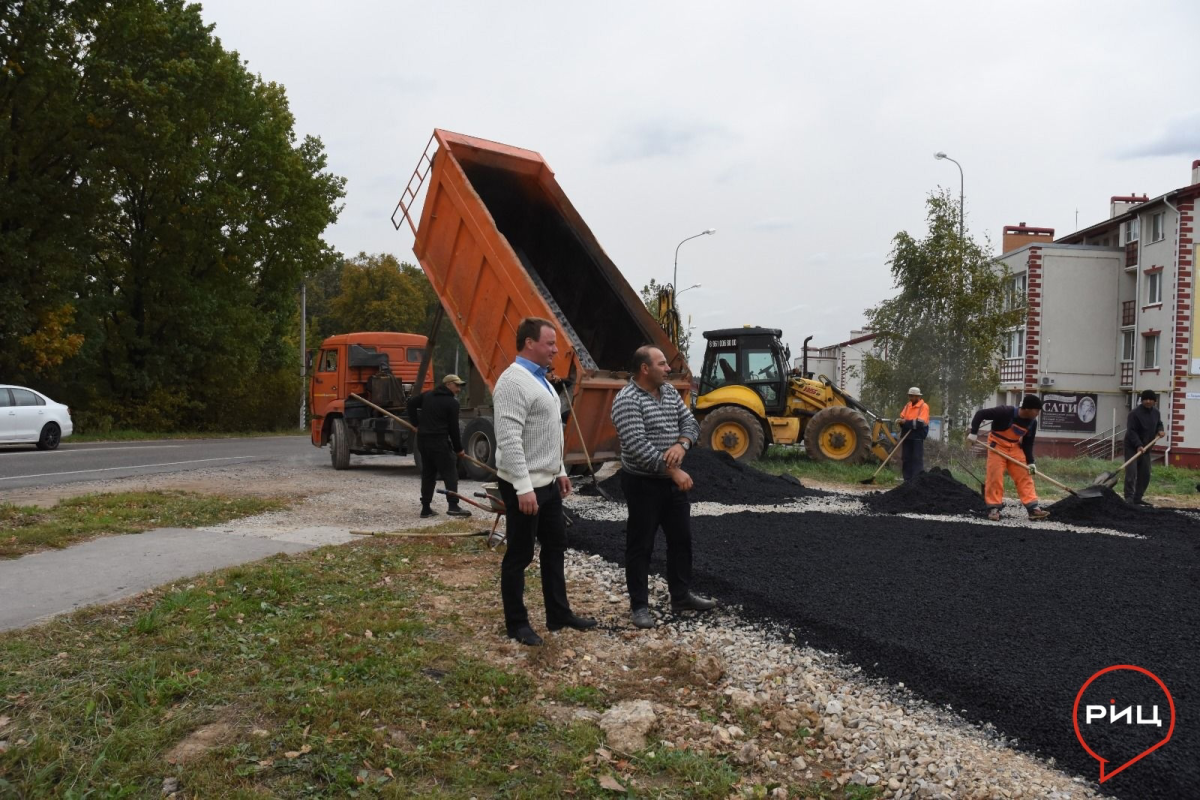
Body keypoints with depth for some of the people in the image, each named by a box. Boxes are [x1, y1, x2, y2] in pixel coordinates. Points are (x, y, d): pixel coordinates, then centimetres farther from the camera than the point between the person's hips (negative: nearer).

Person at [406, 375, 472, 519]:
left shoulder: (428, 395, 13)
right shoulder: (452, 403, -6)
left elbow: (411, 402, 16)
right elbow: (453, 428, -6)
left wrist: (415, 423, 18)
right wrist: (458, 448, 3)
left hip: (423, 439, 7)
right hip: (440, 441, -7)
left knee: (427, 474, 12)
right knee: (450, 473, -3)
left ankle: (426, 508, 12)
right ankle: (453, 505, -12)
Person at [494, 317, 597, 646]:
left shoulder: (540, 379, 13)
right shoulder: (514, 381, -19)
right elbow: (509, 439, -25)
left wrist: (560, 471, 20)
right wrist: (524, 488, -27)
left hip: (548, 482, 10)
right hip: (524, 486, -10)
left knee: (555, 547, 16)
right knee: (520, 555, 2)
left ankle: (558, 614, 28)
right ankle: (516, 623, 15)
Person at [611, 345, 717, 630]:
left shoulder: (670, 391, 7)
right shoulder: (627, 400, -18)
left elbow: (690, 423, 6)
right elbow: (637, 447, -25)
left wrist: (681, 445, -16)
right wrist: (673, 470, -24)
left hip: (673, 481, 8)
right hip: (643, 483, -8)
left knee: (681, 539, 15)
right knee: (640, 545, 2)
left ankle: (681, 595, 30)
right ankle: (639, 606, 12)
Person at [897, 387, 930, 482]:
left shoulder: (924, 406, -6)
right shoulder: (907, 406, 15)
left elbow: (920, 422, -16)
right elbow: (901, 417, 10)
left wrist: (907, 422, -16)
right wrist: (902, 421, -12)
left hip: (918, 436, -6)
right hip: (907, 435, 7)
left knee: (917, 459, -8)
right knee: (906, 458, 7)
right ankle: (907, 479, 13)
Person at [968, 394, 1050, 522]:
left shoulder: (1032, 423, -8)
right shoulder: (1006, 412, -28)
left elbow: (1028, 443, 3)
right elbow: (981, 413, -24)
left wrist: (1030, 462, -6)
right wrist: (973, 432, -27)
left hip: (1015, 448, 5)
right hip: (997, 445, -5)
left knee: (1025, 476, 0)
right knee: (995, 476, -8)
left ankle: (1033, 508, 2)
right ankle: (994, 508, 1)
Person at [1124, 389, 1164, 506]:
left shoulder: (1156, 413, 6)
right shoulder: (1134, 413, -17)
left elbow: (1159, 424, 24)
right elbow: (1131, 431, -21)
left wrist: (1160, 430, 0)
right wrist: (1138, 445, -31)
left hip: (1146, 448, 7)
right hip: (1132, 448, -7)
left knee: (1145, 475, 8)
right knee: (1131, 473, -14)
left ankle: (1137, 498, 17)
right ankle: (1129, 498, -14)